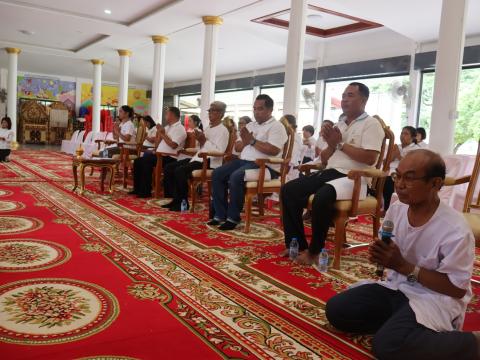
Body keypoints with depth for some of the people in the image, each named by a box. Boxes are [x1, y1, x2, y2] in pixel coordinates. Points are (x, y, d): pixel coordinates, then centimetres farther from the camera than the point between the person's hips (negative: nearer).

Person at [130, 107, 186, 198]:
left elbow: (173, 145, -22)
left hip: (169, 157, -9)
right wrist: (159, 132, 3)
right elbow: (157, 143, 21)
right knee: (137, 161, 1)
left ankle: (146, 191, -19)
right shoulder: (167, 127, 20)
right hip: (159, 154, 9)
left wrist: (163, 134, -13)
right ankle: (138, 189, 4)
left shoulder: (180, 129, -7)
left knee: (146, 162, -27)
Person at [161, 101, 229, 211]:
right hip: (200, 157, 10)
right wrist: (200, 140, -1)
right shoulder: (208, 128, 19)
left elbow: (219, 151, -20)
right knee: (169, 167, 2)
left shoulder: (223, 130, -8)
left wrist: (204, 140, -18)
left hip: (210, 162, -10)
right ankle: (177, 198, 4)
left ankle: (183, 202, -11)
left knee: (180, 171, -27)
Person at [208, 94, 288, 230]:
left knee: (236, 177, -32)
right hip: (244, 161, 8)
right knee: (217, 174, -8)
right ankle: (220, 214, -6)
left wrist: (252, 141, -13)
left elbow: (274, 150, -19)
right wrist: (245, 141, -5)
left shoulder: (276, 126, -4)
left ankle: (233, 217, -18)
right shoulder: (250, 125, 20)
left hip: (265, 166, -8)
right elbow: (237, 147, 18)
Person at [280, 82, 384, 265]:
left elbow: (369, 159, -16)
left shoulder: (371, 124, -1)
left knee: (322, 197, -36)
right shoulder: (339, 124, 21)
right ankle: (297, 244, -7)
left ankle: (315, 250, -17)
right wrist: (331, 144, -2)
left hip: (353, 179, -7)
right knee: (288, 190, -10)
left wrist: (341, 144, -9)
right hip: (330, 173, 8)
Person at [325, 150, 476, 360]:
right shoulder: (396, 209, -4)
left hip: (436, 299, -6)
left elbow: (457, 288, -18)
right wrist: (379, 255, -15)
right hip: (397, 287, 7)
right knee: (335, 310, -5)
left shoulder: (455, 231, -23)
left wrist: (403, 266, -23)